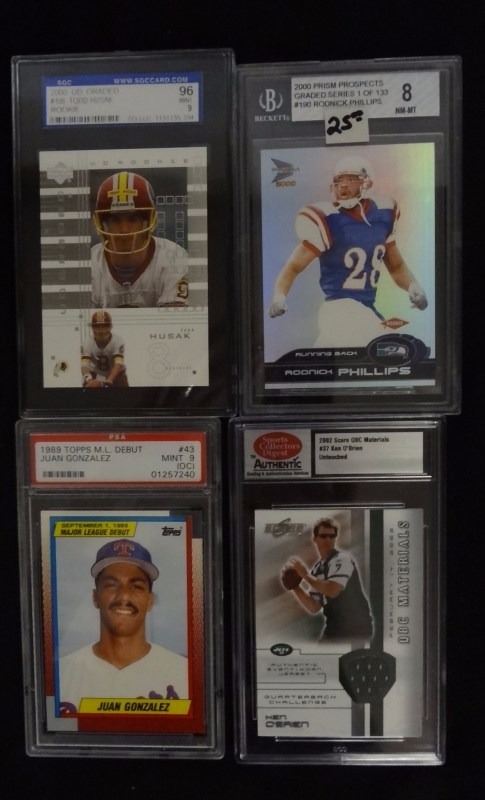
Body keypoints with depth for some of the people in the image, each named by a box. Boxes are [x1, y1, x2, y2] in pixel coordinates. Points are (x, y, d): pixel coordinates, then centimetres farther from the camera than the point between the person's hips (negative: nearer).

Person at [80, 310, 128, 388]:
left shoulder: (117, 341, -27)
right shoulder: (88, 343, -22)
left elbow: (118, 364, -40)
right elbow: (84, 365, -36)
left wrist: (108, 381, -57)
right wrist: (88, 379, -59)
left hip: (116, 375, -1)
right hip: (95, 376, 1)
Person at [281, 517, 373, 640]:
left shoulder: (343, 558, -14)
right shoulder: (316, 569, 8)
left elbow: (332, 591, -29)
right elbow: (314, 608, 4)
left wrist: (305, 575, -23)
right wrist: (295, 587, -9)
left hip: (356, 628, -8)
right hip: (334, 628, 8)